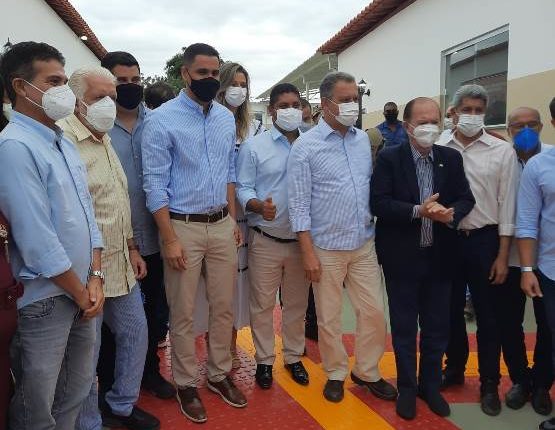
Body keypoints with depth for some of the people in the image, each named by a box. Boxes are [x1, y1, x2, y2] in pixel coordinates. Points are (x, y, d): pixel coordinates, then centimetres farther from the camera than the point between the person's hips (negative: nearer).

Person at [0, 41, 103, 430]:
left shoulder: (65, 144, 9)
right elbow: (37, 238, -21)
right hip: (45, 299, -8)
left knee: (77, 391, 21)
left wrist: (95, 277, -1)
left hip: (81, 293, 8)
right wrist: (80, 292, -11)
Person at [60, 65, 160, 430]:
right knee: (87, 352, 6)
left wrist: (132, 247, 18)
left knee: (135, 331, 19)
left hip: (122, 263, 9)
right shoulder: (64, 140, -16)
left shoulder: (104, 140, 14)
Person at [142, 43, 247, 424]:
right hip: (184, 226, -5)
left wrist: (233, 220, 10)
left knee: (224, 307, 13)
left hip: (222, 225, 5)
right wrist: (170, 239, -14)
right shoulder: (162, 119, -9)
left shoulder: (227, 117, 8)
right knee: (183, 313, 7)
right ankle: (186, 383, 25)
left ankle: (220, 374, 32)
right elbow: (155, 184, -11)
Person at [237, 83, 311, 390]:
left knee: (297, 303, 16)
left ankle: (293, 356, 34)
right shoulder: (254, 147, -3)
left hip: (301, 240, 3)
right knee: (262, 304, 8)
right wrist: (259, 206, -26)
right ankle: (264, 360, 27)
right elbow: (243, 189, -5)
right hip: (265, 240, -2)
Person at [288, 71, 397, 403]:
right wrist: (308, 253, -13)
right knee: (329, 317, 9)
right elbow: (299, 205, -10)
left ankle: (368, 372, 30)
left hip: (365, 244, 5)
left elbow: (373, 187, 14)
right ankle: (336, 373, 30)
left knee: (374, 312, 10)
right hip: (327, 248, -4)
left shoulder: (363, 140, 6)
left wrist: (375, 230, 10)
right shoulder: (305, 146, -9)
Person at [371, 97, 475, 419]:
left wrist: (451, 213, -19)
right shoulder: (389, 158, -7)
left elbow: (466, 198, 3)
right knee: (404, 327, 10)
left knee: (437, 326, 13)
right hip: (401, 257, -3)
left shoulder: (452, 158, 4)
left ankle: (431, 385, 32)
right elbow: (379, 203, -15)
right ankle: (407, 388, 27)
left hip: (439, 258, 3)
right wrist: (418, 211, -25)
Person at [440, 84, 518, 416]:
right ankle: (455, 368, 35)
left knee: (488, 315, 9)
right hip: (447, 240, 2)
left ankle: (490, 384, 25)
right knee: (451, 310, 15)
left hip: (484, 240, -1)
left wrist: (502, 256, -6)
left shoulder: (503, 151, -4)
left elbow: (507, 206, -4)